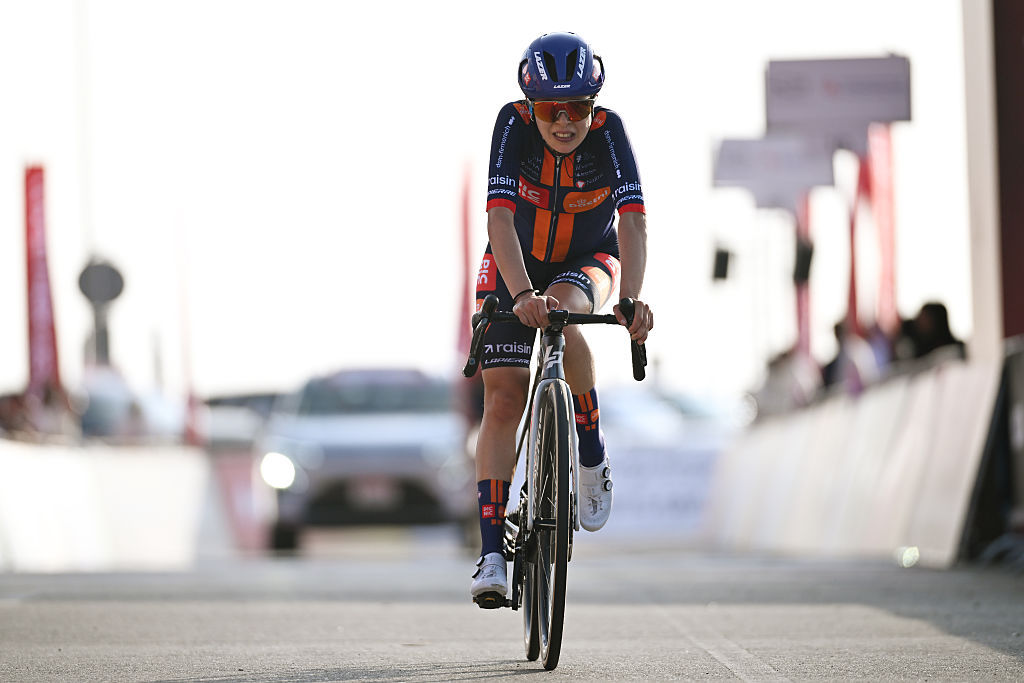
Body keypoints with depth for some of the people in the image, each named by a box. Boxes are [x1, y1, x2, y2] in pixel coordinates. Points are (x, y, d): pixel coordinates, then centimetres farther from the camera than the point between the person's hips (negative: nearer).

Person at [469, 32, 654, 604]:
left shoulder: (608, 131, -26)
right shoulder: (514, 126, -27)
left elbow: (633, 221, -35)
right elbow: (500, 218, -37)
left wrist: (631, 299, -51)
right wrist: (523, 295, -52)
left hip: (588, 262, 0)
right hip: (515, 265, 0)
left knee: (561, 315, -35)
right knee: (503, 398, -12)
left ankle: (593, 459, -15)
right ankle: (492, 555, -11)